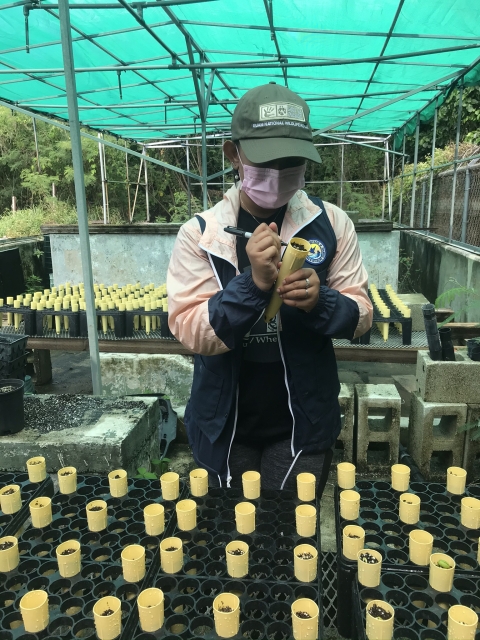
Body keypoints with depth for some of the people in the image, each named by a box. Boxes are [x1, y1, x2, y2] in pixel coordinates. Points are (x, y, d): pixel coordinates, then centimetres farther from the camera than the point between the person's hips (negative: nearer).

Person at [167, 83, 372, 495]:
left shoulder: (332, 223, -6)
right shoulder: (199, 233, -10)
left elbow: (361, 317, -3)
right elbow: (190, 332, -16)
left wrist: (320, 301, -25)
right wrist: (252, 283, -31)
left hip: (303, 424, 1)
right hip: (225, 426, 0)